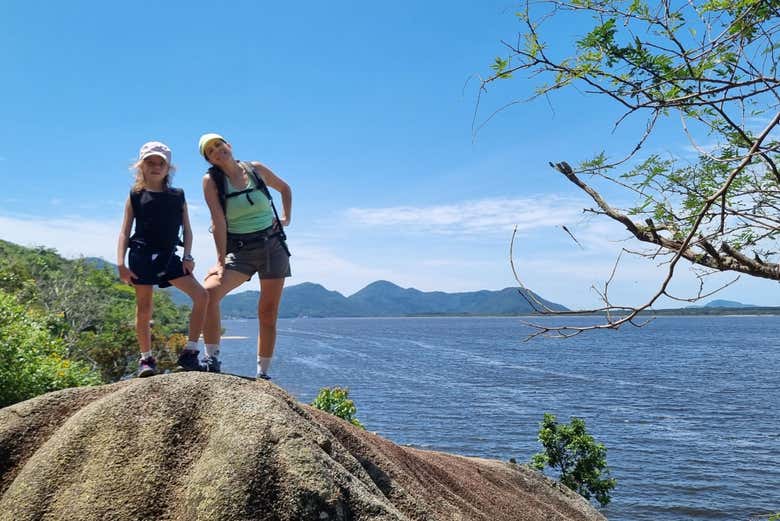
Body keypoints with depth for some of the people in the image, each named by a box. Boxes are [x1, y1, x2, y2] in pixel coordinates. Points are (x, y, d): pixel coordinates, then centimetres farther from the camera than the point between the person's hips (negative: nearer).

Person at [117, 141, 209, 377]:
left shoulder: (178, 196, 10)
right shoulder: (135, 196, 5)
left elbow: (187, 230, 10)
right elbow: (125, 232, 3)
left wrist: (187, 256, -4)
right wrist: (121, 263, -7)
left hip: (169, 257, 2)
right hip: (142, 256, -2)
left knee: (201, 295, -13)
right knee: (144, 310, 1)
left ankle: (189, 353, -7)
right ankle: (146, 359, 17)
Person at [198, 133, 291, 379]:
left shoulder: (256, 169, 3)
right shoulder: (211, 180, -5)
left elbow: (285, 188, 21)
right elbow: (218, 220, -14)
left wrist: (286, 218, 9)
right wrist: (221, 261, -20)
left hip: (273, 245, 2)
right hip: (240, 250, -2)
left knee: (268, 314, 3)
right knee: (209, 292, -27)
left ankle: (263, 373, 13)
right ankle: (212, 359, -17)